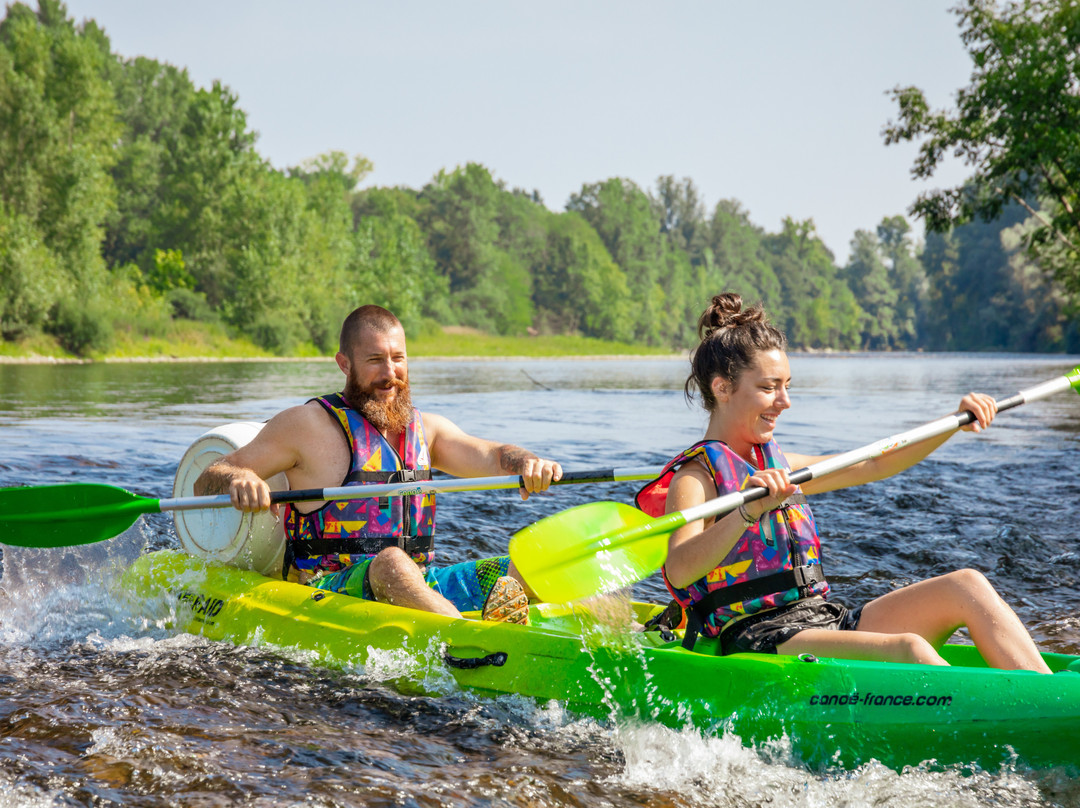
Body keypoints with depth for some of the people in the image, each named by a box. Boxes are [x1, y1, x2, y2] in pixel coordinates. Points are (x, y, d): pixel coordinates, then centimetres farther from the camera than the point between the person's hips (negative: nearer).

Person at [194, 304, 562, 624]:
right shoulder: (308, 425, 0)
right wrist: (238, 479, -26)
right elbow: (205, 482, -2)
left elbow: (491, 456, 4)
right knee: (391, 563, -38)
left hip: (420, 588, 6)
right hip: (326, 590, -6)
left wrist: (528, 463, -20)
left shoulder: (424, 428, 18)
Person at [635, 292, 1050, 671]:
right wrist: (748, 511, -41)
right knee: (909, 649, -31)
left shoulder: (775, 465, 20)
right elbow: (679, 572, -26)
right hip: (757, 638, -8)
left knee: (966, 585, -10)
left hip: (826, 620, 8)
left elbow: (875, 465, 27)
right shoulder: (696, 476, -6)